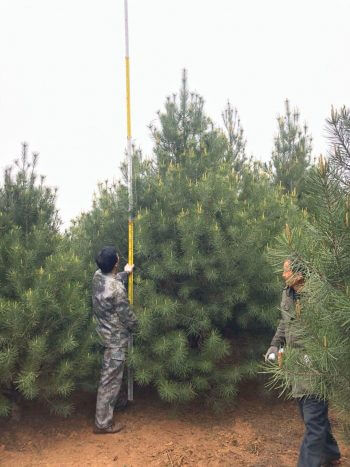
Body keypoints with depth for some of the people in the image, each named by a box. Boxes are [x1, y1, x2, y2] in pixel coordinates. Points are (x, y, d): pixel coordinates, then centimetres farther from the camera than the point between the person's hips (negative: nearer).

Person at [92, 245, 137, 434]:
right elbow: (127, 316, -20)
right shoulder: (117, 289, -31)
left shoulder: (98, 276, -6)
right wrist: (135, 325, 2)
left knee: (108, 375, 27)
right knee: (111, 380, 4)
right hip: (116, 338, -9)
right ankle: (103, 423, 16)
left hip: (104, 332, 9)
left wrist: (125, 273, 35)